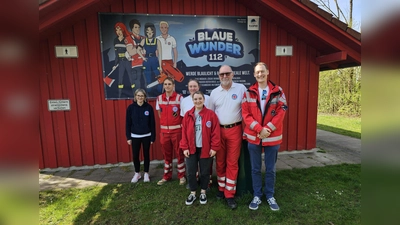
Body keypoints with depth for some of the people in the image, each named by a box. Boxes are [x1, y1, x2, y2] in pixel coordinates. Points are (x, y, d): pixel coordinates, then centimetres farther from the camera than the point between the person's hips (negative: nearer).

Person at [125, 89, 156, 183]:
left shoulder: (149, 107, -7)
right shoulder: (131, 108, -4)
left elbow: (152, 123, -3)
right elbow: (128, 123, 0)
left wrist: (153, 137, -4)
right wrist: (128, 137, -1)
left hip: (146, 136, -1)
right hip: (135, 136, 1)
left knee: (146, 155, 10)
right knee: (135, 156, 7)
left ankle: (146, 173, 28)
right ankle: (137, 173, 29)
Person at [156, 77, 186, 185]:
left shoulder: (179, 97, -6)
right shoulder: (159, 98, 5)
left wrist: (178, 124, -6)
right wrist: (166, 122, 9)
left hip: (177, 130, -3)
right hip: (164, 131, 4)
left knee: (179, 153, 7)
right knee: (166, 154, 14)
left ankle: (182, 176, 23)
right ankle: (167, 176, 29)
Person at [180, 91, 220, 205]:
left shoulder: (211, 114, -7)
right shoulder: (188, 115, 0)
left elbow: (215, 132, -7)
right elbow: (184, 132, 0)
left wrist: (214, 147, -9)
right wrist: (185, 148, -3)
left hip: (205, 149, -2)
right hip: (191, 149, 2)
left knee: (205, 172, 12)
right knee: (191, 172, 10)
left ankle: (203, 192, 33)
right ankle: (192, 193, 30)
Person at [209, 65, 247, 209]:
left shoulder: (241, 89, -2)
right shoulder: (214, 92, 6)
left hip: (235, 130, -2)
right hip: (218, 131, 3)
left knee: (232, 162, 4)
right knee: (220, 162, 12)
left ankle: (229, 194, 17)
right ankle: (221, 188, 31)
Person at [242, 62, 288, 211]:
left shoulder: (278, 92, 1)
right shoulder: (248, 93, 0)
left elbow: (281, 112, -5)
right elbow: (246, 114, -5)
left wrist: (268, 129, -15)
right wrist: (259, 129, -16)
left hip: (272, 137, 0)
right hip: (253, 137, 0)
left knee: (270, 169, 13)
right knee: (255, 169, 12)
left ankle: (270, 196, 32)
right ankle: (257, 196, 29)